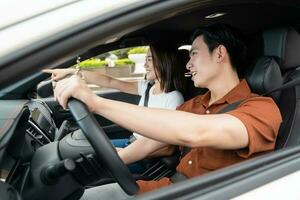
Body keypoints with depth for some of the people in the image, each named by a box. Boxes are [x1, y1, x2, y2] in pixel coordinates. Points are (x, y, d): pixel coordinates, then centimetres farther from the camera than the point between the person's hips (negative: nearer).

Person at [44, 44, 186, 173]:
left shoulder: (174, 98, -20)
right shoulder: (147, 87, 3)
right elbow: (109, 82, 3)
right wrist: (71, 71, 0)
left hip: (147, 159, -7)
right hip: (132, 143, 8)